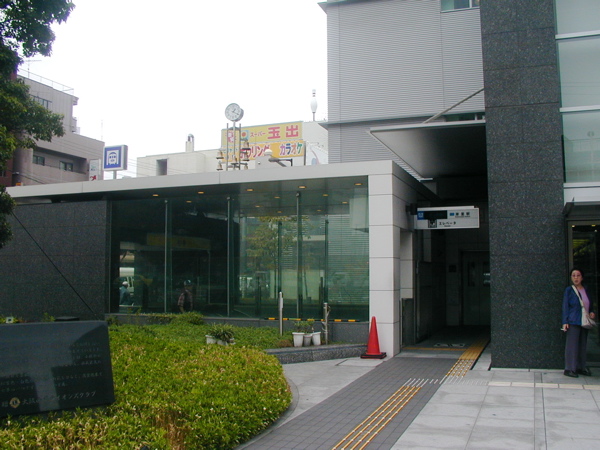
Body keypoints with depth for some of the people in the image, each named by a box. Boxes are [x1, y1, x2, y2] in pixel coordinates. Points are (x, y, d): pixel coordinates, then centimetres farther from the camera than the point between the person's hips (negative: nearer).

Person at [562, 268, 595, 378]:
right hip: (573, 322, -6)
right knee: (572, 344, -6)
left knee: (583, 345, 11)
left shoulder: (585, 290, 11)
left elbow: (590, 305, 23)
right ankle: (569, 369, -2)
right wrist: (565, 322, -12)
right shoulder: (569, 290, -4)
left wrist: (592, 312, 2)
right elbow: (565, 306, -6)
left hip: (584, 322, 6)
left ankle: (581, 367, 20)